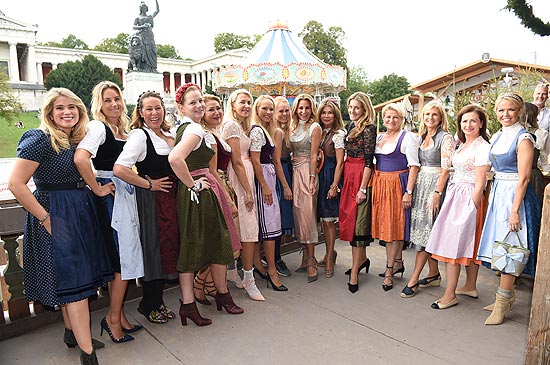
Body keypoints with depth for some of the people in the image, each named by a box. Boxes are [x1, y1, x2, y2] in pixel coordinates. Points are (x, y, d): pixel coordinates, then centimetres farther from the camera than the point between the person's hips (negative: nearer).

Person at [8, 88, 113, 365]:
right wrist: (45, 218, -17)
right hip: (56, 215, -8)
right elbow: (16, 184, -18)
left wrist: (97, 189, 6)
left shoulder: (78, 140, 10)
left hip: (81, 212, 8)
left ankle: (72, 332, 34)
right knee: (75, 281, -6)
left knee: (72, 278, 17)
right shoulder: (40, 140, -13)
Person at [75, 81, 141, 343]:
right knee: (123, 255, -5)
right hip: (110, 195, -8)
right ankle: (113, 318, 12)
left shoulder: (123, 129, 15)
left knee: (124, 255, 12)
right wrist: (97, 189, -19)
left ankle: (119, 315, 24)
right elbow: (80, 158, -28)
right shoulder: (97, 126, -11)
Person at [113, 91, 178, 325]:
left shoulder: (169, 135, 12)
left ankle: (157, 303, 29)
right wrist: (149, 184, -15)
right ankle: (149, 305, 23)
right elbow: (119, 169, -25)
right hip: (151, 200, -7)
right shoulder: (139, 135, -12)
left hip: (170, 197, 7)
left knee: (167, 248, 12)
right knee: (155, 250, 2)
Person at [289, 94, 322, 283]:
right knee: (298, 214, 7)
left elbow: (314, 155, -8)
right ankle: (306, 257, 17)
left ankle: (311, 261, 0)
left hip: (307, 172, -6)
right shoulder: (294, 127, 16)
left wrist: (312, 178, -14)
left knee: (307, 214, -8)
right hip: (295, 172, 6)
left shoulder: (314, 127, -2)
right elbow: (292, 152, 13)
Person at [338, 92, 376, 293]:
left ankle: (354, 273, 0)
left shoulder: (369, 128, -10)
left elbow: (369, 160, -14)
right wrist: (342, 179, 12)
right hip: (348, 175, 8)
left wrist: (363, 188, -17)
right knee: (349, 218, 12)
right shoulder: (349, 125, 14)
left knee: (358, 221, -6)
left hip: (361, 176, -8)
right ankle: (362, 258, 30)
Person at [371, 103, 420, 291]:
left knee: (395, 225, -1)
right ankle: (397, 263, 26)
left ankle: (389, 270, 7)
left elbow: (414, 166, -11)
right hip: (379, 184, 7)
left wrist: (408, 191, -18)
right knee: (384, 224, 10)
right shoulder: (378, 137, 14)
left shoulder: (408, 137, -5)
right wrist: (371, 183, 9)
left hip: (397, 184, -6)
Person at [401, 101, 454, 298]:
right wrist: (411, 189, 10)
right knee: (423, 230, 8)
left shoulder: (445, 137, -7)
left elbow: (446, 169, -13)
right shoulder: (422, 137, 14)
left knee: (425, 230, -7)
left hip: (436, 184, -7)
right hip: (421, 184, 7)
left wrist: (437, 194, -19)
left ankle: (414, 278, -1)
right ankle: (434, 274, 20)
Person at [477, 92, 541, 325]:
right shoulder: (497, 137, 12)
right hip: (497, 194, 8)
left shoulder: (523, 138, -12)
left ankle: (503, 302, 9)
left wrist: (515, 210, -20)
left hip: (514, 195, -8)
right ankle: (508, 295, 27)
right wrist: (492, 197, 13)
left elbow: (523, 178, -17)